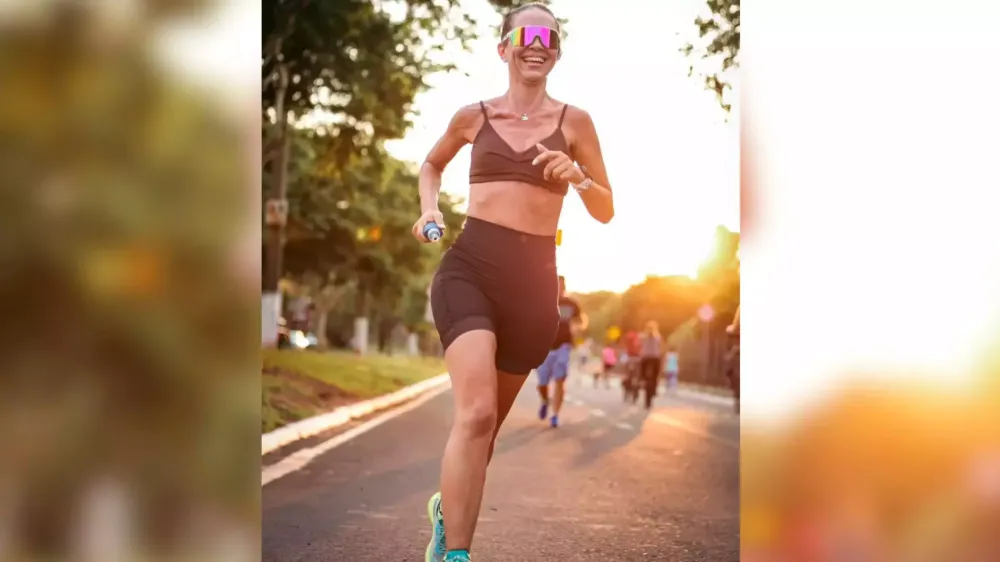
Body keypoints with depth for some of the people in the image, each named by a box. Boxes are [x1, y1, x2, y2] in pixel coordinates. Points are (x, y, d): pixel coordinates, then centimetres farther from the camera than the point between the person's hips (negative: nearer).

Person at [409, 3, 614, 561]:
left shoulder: (574, 121, 4)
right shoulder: (474, 116, 7)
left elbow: (606, 212, 6)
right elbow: (432, 164, 27)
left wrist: (577, 177, -15)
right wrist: (430, 209, 8)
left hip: (534, 281, 1)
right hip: (470, 269, -1)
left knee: (487, 420, 15)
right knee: (477, 412, -22)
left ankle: (449, 506, 44)